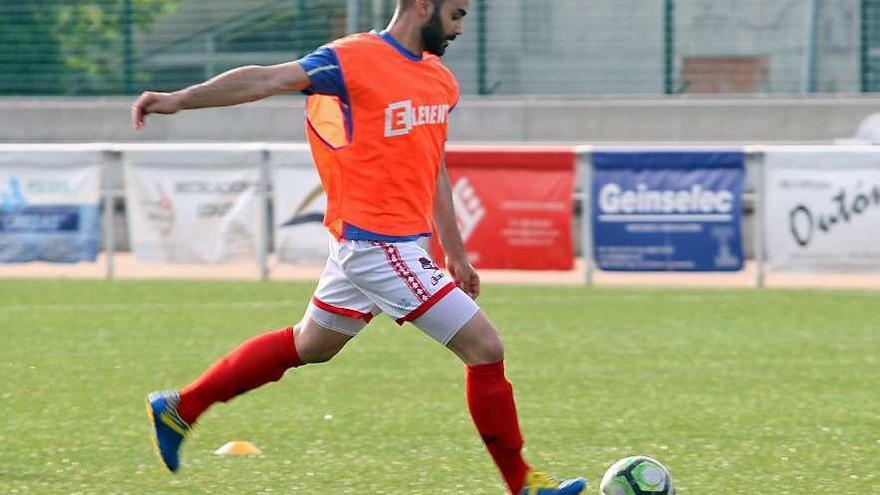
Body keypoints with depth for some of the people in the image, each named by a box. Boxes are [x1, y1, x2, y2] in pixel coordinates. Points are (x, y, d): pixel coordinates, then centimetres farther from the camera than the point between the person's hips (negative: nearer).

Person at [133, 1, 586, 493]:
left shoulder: (441, 81, 12)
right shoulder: (355, 59, -13)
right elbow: (265, 80, -14)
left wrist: (456, 253, 22)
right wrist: (179, 100, -18)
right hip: (380, 244, -9)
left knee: (308, 345, 21)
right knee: (486, 347, -7)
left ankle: (179, 409, 32)